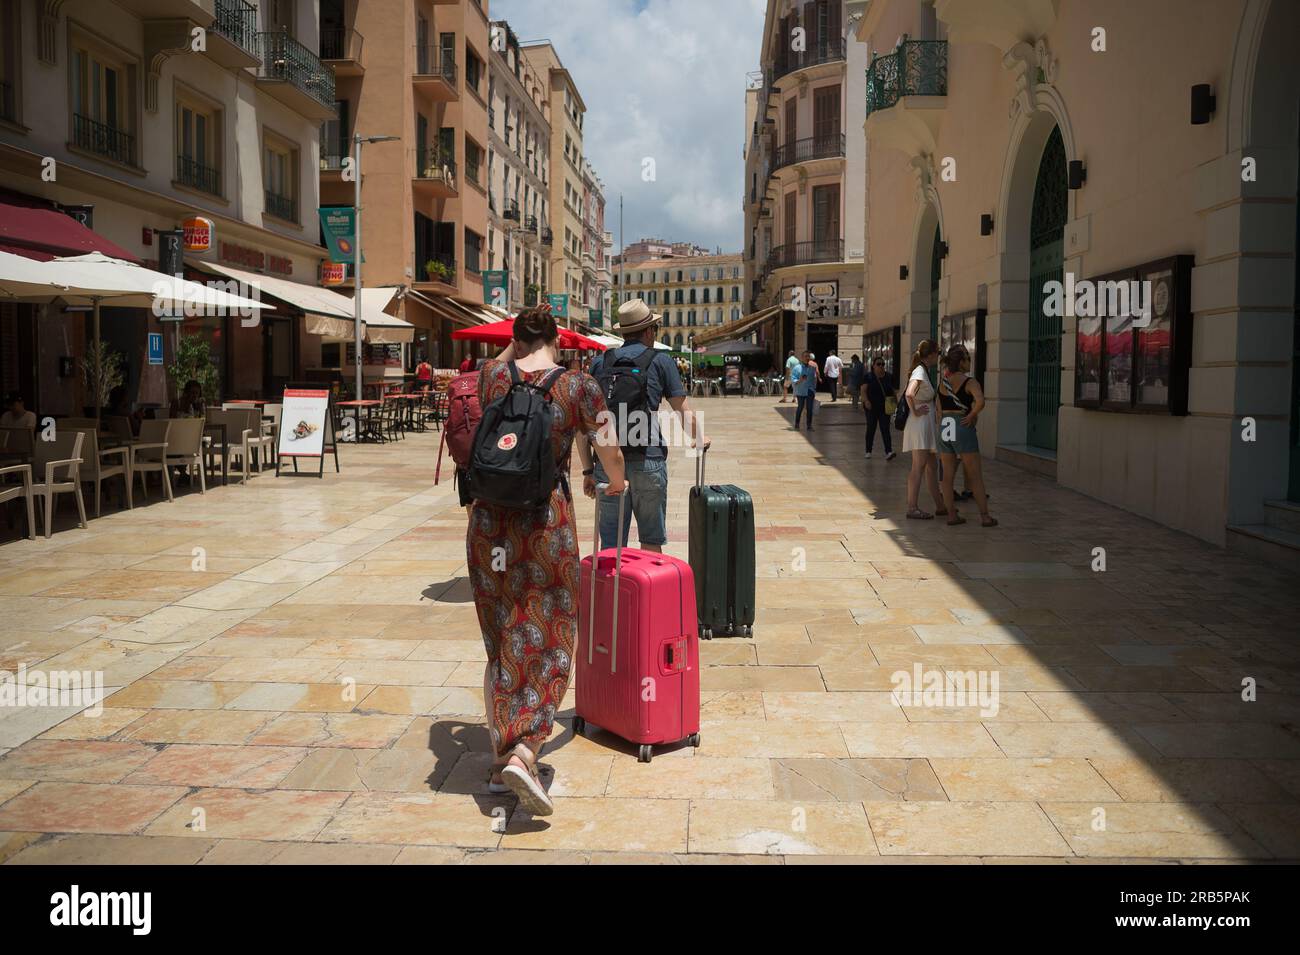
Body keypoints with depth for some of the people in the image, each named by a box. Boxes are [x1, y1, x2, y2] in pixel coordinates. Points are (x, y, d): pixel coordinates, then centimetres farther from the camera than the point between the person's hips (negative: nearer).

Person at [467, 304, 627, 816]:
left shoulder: (493, 377, 4)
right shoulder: (578, 385, -4)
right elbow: (610, 452, -1)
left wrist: (513, 347, 27)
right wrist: (616, 484, 17)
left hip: (489, 516, 3)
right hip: (546, 519, -3)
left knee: (501, 642, 16)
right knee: (548, 642, 6)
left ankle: (499, 757, 23)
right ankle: (522, 753, -13)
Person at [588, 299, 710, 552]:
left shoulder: (600, 362, 11)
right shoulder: (661, 360, 4)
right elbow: (684, 411, 5)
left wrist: (588, 469, 11)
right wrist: (698, 439, 24)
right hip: (648, 460, -2)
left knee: (610, 543, 8)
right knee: (651, 541, 9)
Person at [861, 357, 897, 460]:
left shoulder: (888, 377, 8)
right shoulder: (868, 377, -1)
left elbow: (892, 391, 16)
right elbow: (863, 390, -7)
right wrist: (866, 401, -22)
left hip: (884, 408, 2)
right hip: (871, 407, -2)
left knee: (885, 429, -5)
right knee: (871, 429, 7)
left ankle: (888, 452, -13)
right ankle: (868, 451, 18)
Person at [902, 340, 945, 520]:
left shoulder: (924, 371, 15)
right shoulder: (920, 372, -15)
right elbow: (909, 394, -31)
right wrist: (915, 411, -20)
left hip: (928, 425, 10)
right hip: (919, 424, -10)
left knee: (931, 466, 13)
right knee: (919, 467, -7)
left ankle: (940, 506, 19)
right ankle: (912, 508, -3)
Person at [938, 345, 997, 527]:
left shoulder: (942, 382, 9)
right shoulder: (969, 382, -10)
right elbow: (980, 401, -28)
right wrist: (972, 416, -12)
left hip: (944, 428, 6)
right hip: (963, 429, -6)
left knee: (948, 475, 9)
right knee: (975, 476, 2)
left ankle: (951, 514, 11)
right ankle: (985, 516, 5)